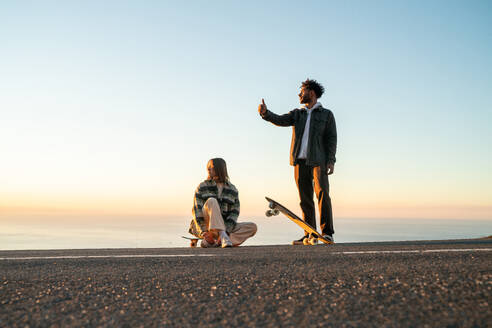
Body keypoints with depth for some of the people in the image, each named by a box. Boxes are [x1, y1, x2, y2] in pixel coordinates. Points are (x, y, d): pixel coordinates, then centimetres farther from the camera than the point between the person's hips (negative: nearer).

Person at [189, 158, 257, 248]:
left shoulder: (232, 190, 5)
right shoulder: (202, 187, 1)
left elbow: (234, 214, -2)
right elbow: (197, 210, -8)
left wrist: (226, 231, -20)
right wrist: (203, 232, -23)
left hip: (225, 227, 3)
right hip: (204, 226, -3)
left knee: (252, 227, -17)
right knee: (211, 201, -27)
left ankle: (211, 242, -30)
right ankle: (223, 237, -43)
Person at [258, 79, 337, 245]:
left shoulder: (326, 114, 10)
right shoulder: (297, 114, 19)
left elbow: (332, 138, 3)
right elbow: (280, 120, 1)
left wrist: (331, 160, -8)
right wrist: (265, 113, -17)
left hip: (318, 161, -4)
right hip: (300, 162, 4)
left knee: (322, 194, -15)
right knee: (305, 199, 3)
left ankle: (327, 233, -13)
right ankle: (309, 236, 7)